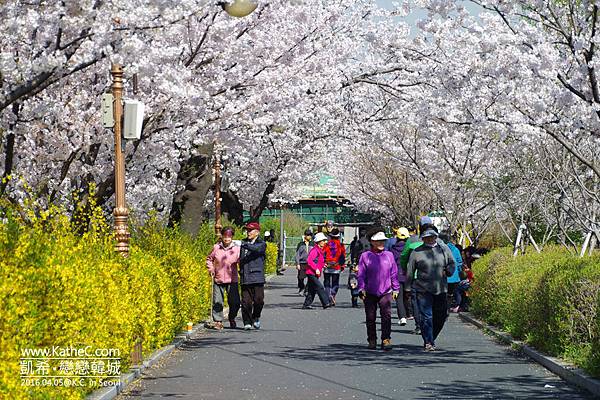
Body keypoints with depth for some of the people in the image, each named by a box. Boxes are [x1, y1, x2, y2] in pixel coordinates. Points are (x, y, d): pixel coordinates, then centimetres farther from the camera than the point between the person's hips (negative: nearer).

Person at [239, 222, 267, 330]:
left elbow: (255, 248, -20)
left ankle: (256, 318, 19)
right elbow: (240, 258, 19)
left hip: (257, 277, -3)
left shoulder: (261, 244, 2)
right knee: (246, 301, -2)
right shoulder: (243, 243, 15)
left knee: (258, 300, -5)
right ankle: (247, 322, 6)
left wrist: (243, 244, -33)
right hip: (245, 277, 3)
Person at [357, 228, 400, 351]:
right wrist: (361, 289, -7)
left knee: (387, 316, -11)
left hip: (386, 292, 1)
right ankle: (372, 340, 18)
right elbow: (361, 275, 1)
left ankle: (386, 340, -9)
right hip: (370, 293, -1)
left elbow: (394, 274, 12)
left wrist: (395, 289, 10)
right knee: (370, 318, 6)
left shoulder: (389, 255, 8)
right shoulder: (365, 256, 1)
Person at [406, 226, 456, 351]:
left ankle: (431, 338, 28)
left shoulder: (444, 250, 8)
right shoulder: (416, 252, 1)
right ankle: (428, 342, -1)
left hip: (441, 289, 3)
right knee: (426, 316, -7)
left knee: (441, 316, 8)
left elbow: (452, 263, 17)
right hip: (423, 290, -3)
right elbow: (410, 272, 5)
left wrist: (447, 271, -4)